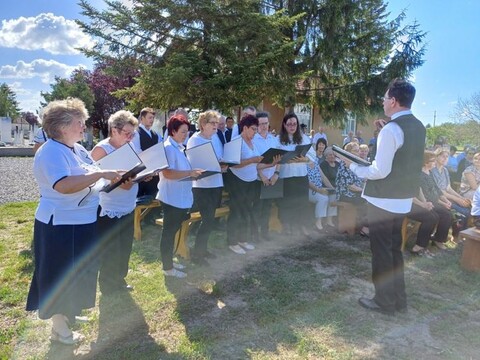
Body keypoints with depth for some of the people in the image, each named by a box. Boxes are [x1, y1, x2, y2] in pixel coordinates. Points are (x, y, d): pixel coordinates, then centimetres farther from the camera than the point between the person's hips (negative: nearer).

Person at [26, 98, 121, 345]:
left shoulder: (79, 150, 9)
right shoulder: (51, 152, -20)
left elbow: (88, 180, 13)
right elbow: (64, 186, -34)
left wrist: (120, 177, -3)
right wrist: (101, 174, -33)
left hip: (81, 223, 9)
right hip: (60, 226, -9)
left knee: (76, 274, 22)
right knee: (60, 277, 5)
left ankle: (68, 314, 41)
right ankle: (59, 328, 22)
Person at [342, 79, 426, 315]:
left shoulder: (391, 130, -20)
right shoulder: (418, 127, 9)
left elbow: (380, 171, -22)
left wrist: (353, 166, -9)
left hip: (384, 200, -9)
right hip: (403, 199, 9)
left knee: (381, 251, 4)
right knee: (395, 249, 19)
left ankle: (384, 302, 18)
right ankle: (398, 299, 30)